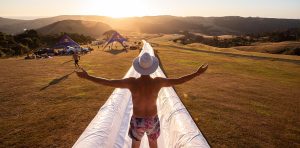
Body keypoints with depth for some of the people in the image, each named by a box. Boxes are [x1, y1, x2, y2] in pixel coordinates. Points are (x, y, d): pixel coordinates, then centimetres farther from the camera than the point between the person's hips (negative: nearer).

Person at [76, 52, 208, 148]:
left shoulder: (132, 82, -26)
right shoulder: (158, 82, -23)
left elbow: (107, 82, -19)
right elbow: (178, 81, -11)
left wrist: (87, 77, -7)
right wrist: (197, 73, 1)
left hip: (137, 121, -1)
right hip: (153, 120, 1)